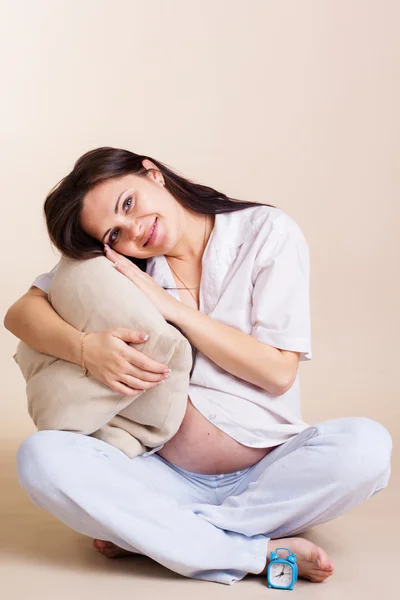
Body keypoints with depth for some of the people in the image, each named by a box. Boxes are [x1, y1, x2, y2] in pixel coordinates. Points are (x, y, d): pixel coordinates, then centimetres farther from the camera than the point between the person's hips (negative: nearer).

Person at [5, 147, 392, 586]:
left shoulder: (268, 233, -3)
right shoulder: (116, 265, 5)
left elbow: (278, 372, -7)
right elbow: (21, 313, -2)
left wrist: (169, 306, -12)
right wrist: (85, 347, -24)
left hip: (263, 478, -1)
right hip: (164, 479, 2)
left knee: (366, 444, -30)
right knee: (40, 456, -24)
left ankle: (143, 533, -20)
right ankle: (261, 553, -23)